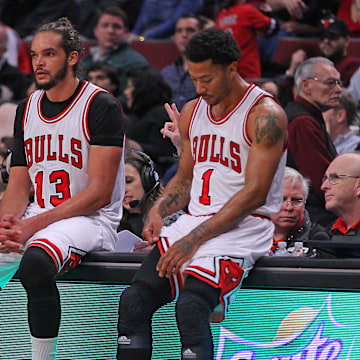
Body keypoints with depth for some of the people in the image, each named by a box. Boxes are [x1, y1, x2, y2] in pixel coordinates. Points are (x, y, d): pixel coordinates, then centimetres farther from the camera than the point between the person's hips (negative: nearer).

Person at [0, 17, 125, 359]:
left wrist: (35, 224, -21)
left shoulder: (101, 106, -9)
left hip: (91, 218, -7)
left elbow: (99, 193, -14)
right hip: (35, 216, 7)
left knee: (35, 262, -36)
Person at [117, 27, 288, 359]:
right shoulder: (192, 112, 14)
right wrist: (158, 212, 3)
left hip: (243, 229, -7)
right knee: (133, 301, -13)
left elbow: (255, 193, -15)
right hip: (195, 219, 7)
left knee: (190, 306, -30)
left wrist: (196, 239, -19)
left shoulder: (266, 115, -10)